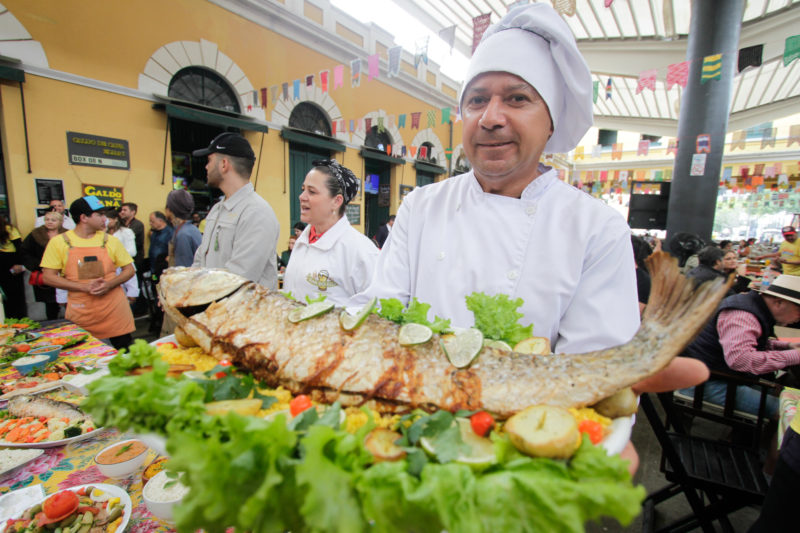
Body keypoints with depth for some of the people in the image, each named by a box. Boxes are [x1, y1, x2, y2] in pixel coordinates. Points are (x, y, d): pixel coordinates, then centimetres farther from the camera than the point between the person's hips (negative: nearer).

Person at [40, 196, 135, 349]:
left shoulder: (110, 240, 5)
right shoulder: (58, 242, 1)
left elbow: (129, 270, 7)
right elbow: (49, 277, 0)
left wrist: (109, 284, -11)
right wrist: (84, 287, -14)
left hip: (114, 309, 1)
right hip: (80, 312, -1)